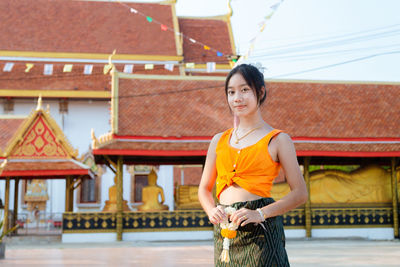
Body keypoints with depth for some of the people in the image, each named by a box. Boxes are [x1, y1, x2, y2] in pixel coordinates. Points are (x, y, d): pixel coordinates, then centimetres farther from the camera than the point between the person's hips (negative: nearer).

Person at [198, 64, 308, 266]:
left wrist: (261, 213, -14)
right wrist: (212, 211, -2)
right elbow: (204, 188, 19)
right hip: (224, 232, 4)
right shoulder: (219, 141, 14)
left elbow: (300, 193, -3)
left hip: (259, 229, -4)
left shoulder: (277, 140, 1)